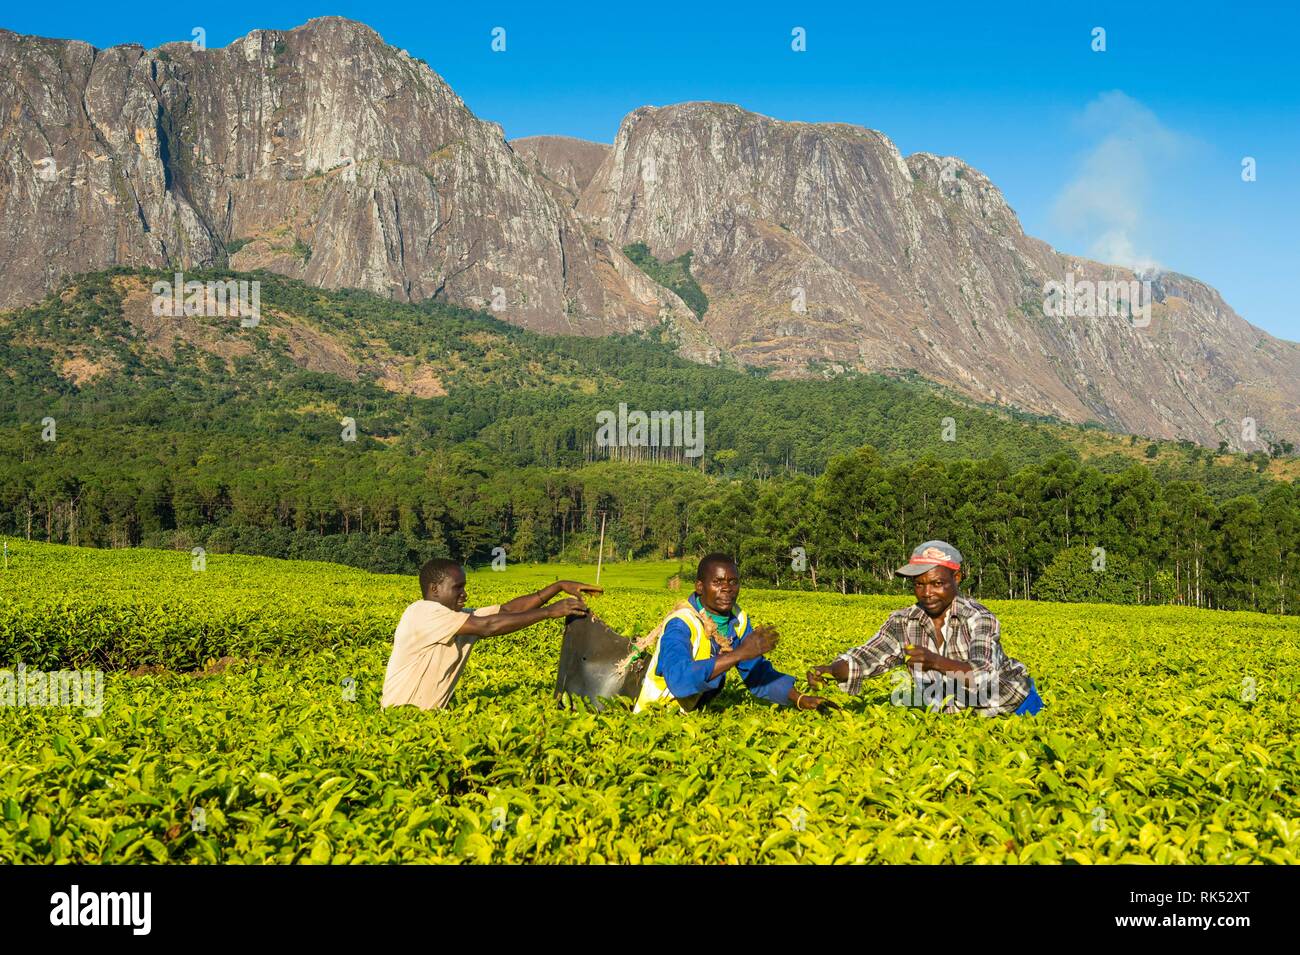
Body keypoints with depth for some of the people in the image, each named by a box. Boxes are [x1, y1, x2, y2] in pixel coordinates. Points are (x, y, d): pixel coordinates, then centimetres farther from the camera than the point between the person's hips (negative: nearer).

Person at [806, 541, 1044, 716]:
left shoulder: (979, 618, -23)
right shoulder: (903, 623, -10)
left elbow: (984, 676, -37)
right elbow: (864, 659, -17)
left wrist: (936, 662, -54)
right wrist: (829, 671, -38)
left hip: (1012, 707, -3)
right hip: (953, 713, 3)